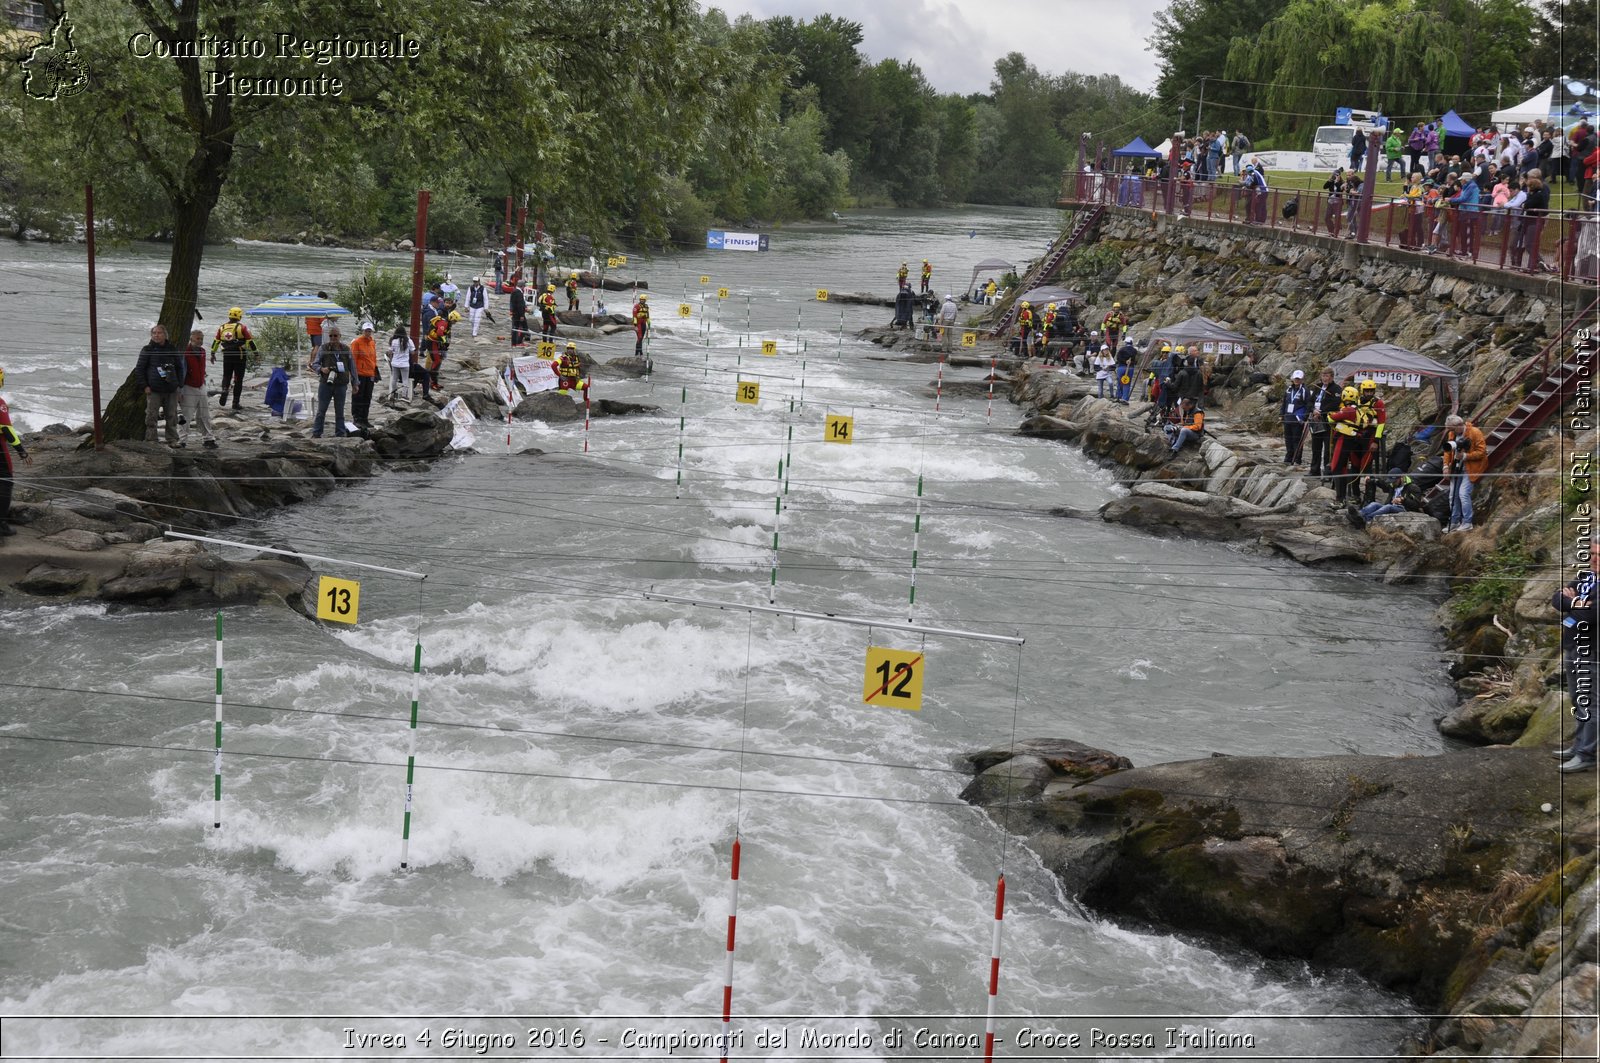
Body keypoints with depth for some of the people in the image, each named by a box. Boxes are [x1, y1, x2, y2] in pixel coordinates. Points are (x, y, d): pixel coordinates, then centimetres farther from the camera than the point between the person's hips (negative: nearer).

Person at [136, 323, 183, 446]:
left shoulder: (171, 349, 9)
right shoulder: (147, 350, 0)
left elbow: (179, 367, 17)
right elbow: (139, 369, 1)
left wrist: (179, 384, 8)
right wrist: (145, 385, -5)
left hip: (171, 389, 3)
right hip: (153, 389, -3)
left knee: (172, 415, 6)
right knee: (152, 415, -2)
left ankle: (172, 439, 14)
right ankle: (150, 440, 4)